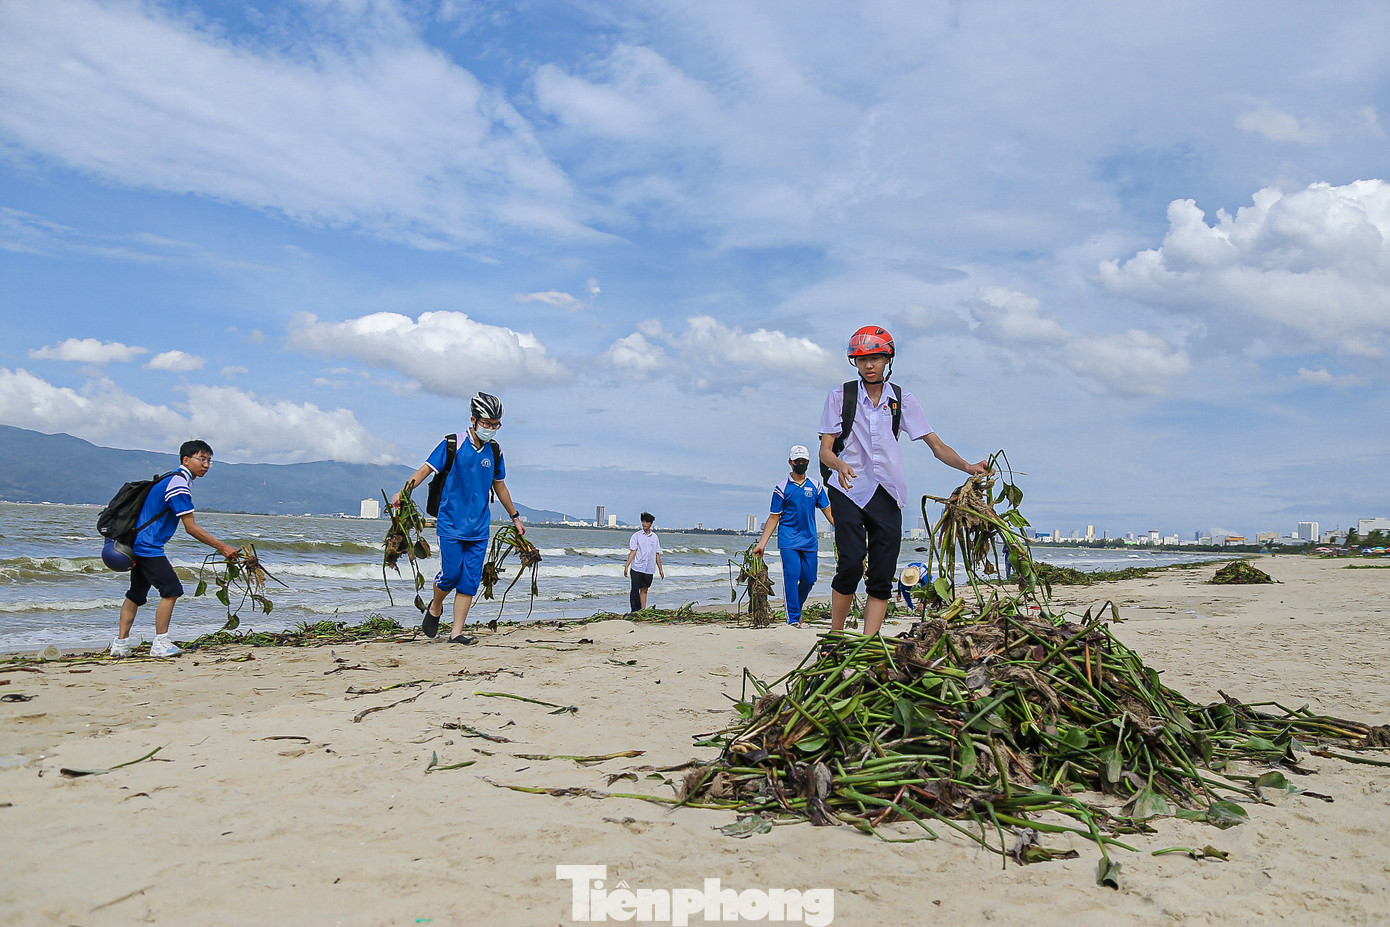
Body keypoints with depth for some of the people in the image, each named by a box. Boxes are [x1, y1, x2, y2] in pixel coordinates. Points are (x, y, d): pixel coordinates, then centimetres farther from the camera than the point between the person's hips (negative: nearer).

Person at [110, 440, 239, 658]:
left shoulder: (176, 480, 15)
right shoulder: (179, 483, -17)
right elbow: (191, 528, -19)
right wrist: (222, 547, -18)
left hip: (139, 544, 11)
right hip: (148, 546, -11)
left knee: (136, 594, 15)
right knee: (172, 590, -12)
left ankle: (120, 644, 20)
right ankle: (160, 644, -8)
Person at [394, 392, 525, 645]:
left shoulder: (494, 451, 8)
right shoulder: (453, 444, -5)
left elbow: (499, 486, 19)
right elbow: (426, 468, -7)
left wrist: (515, 517, 24)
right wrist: (403, 491, -23)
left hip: (479, 528, 4)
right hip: (451, 524, -4)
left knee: (470, 580, -1)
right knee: (451, 573, -7)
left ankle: (456, 632, 6)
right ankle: (435, 608, 24)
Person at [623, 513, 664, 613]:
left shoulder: (654, 537, 9)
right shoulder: (637, 535, -1)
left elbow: (657, 554, 13)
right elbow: (633, 552, -4)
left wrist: (660, 569, 11)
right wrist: (626, 566, -12)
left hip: (649, 569, 3)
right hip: (637, 568, -3)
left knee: (644, 590, 9)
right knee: (635, 590, -3)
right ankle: (635, 611, 1)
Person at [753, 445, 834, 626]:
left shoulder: (815, 486, 11)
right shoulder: (782, 488, 3)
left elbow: (828, 511, 15)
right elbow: (774, 517, 4)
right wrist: (762, 543, -1)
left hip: (810, 541, 3)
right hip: (788, 541, -3)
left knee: (809, 579, 2)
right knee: (792, 576, -13)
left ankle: (795, 607, 26)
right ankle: (793, 617, -8)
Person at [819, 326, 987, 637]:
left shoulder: (902, 400, 10)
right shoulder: (840, 396, 4)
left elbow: (936, 444, 7)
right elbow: (825, 449, -1)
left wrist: (968, 467, -10)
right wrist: (840, 465, -24)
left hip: (887, 494, 3)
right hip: (849, 490, -3)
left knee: (882, 576, -3)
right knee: (850, 564, -17)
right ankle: (834, 638, -1)